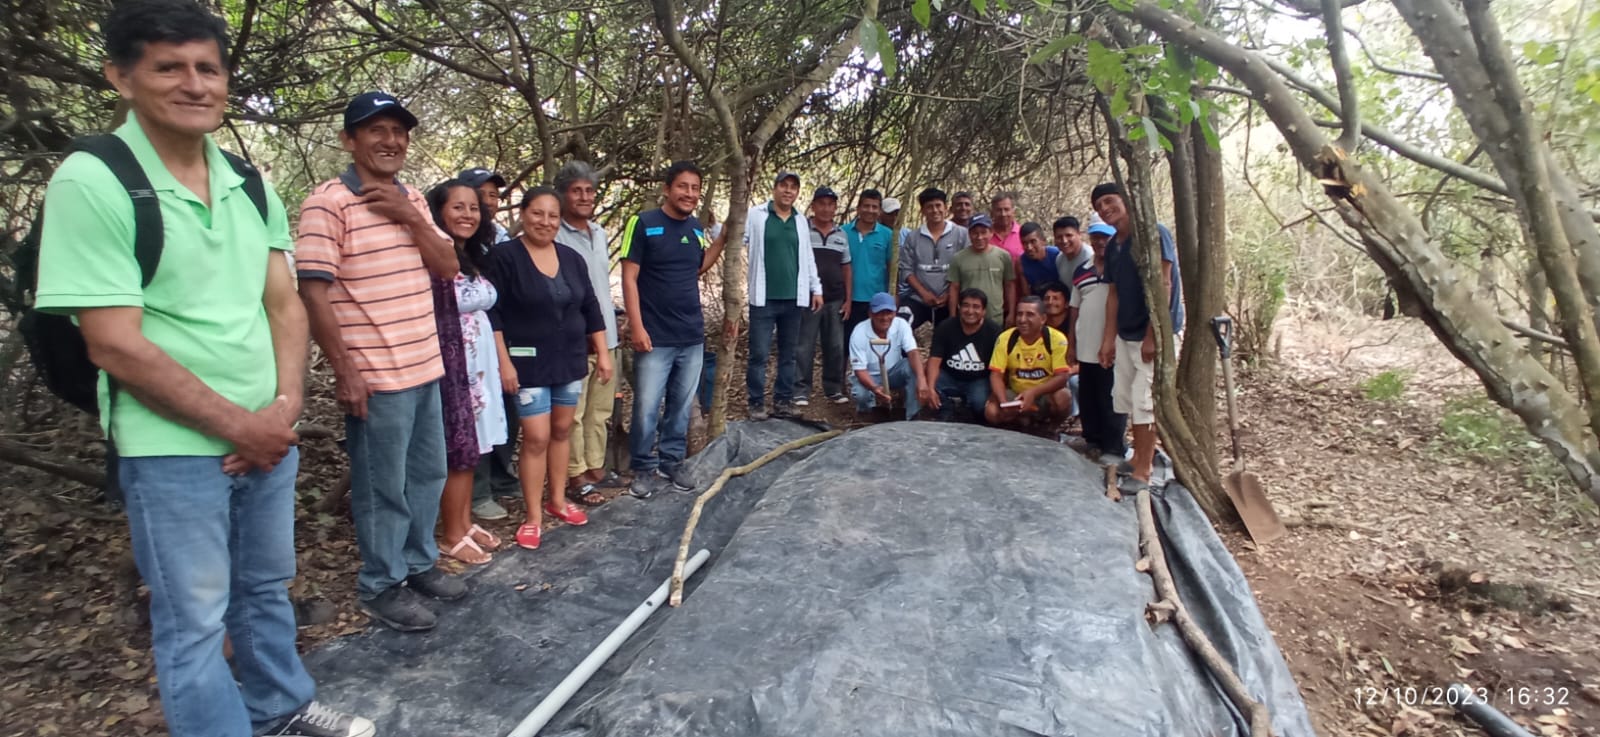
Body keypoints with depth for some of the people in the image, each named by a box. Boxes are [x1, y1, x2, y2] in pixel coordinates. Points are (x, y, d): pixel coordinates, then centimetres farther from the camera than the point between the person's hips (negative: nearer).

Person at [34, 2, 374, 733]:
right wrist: (240, 425, -14)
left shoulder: (250, 187, 5)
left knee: (266, 587, 21)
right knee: (194, 621, 8)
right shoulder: (92, 183, -13)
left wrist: (284, 407, -9)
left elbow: (284, 304, 5)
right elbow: (115, 346, -17)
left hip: (268, 436, 6)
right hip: (172, 450, -6)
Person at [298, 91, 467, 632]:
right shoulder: (327, 203, -11)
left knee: (428, 473, 17)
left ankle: (419, 563, 35)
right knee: (383, 488, 4)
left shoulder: (411, 200, 12)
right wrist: (345, 371, -17)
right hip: (374, 376, -7)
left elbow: (448, 268, 5)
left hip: (426, 367, 8)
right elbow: (313, 293, -14)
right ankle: (381, 586, 21)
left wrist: (409, 216, -10)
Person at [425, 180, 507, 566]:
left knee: (471, 449, 14)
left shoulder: (475, 258, 13)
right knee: (456, 452, 0)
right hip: (450, 368, -8)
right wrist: (447, 369, -20)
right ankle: (453, 537, 13)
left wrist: (498, 362, 18)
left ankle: (466, 524, 26)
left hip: (480, 366, 8)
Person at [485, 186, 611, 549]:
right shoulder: (503, 256, -8)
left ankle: (557, 500, 28)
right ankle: (532, 516, 7)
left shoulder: (572, 258, 7)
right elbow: (491, 313, -12)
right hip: (529, 363, -5)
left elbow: (591, 308, 12)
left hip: (570, 359, 5)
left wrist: (602, 353, 8)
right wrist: (504, 361, -17)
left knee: (562, 429, 13)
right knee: (536, 437, -6)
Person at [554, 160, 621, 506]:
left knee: (600, 410, 14)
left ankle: (596, 467, 25)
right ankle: (576, 477, 10)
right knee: (573, 414, 0)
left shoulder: (600, 233, 14)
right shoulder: (554, 236, -11)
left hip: (606, 337, 8)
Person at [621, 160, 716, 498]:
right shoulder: (643, 223, -9)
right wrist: (637, 326, -16)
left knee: (682, 406, 13)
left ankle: (672, 462, 27)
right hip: (655, 337, -5)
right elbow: (629, 278, -10)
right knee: (646, 408, 0)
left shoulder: (696, 228, 9)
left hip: (692, 336, 6)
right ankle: (644, 468, 16)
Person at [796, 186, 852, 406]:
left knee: (836, 347, 9)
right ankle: (801, 390, 6)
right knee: (804, 347, -1)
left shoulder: (842, 234, 12)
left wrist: (848, 300, 9)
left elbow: (846, 268, 15)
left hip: (836, 300, 4)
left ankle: (834, 388, 19)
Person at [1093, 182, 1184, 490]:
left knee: (1144, 400, -7)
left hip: (1152, 333, -8)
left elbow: (1163, 285, -17)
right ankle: (1139, 458, 27)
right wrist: (1109, 337, 10)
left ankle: (1142, 473, 0)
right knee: (1126, 397, 12)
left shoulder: (1153, 233, -12)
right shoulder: (1112, 246, 11)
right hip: (1125, 335, 8)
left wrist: (1152, 335, -20)